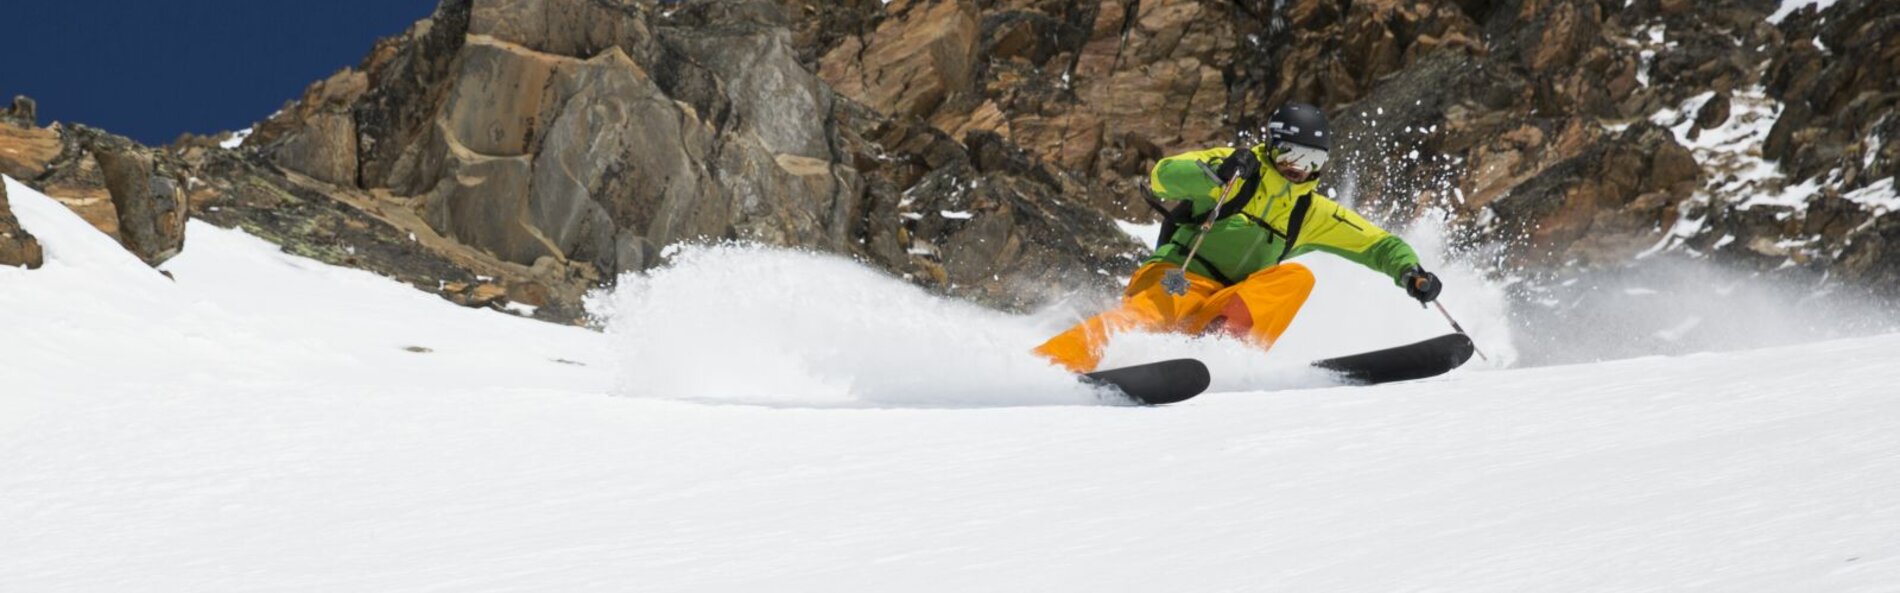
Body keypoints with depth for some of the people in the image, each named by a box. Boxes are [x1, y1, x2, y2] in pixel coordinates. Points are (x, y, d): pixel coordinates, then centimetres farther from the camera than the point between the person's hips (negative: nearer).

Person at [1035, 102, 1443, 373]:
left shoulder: (1312, 214, 15)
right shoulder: (1239, 169, 0)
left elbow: (1379, 244, 18)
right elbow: (1163, 175, -14)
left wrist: (1410, 272, -3)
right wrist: (1215, 174, -32)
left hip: (1233, 302, 4)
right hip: (1180, 278, -4)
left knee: (1298, 277, -20)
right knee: (1144, 316, -37)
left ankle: (1223, 336, -43)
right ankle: (1041, 365, -52)